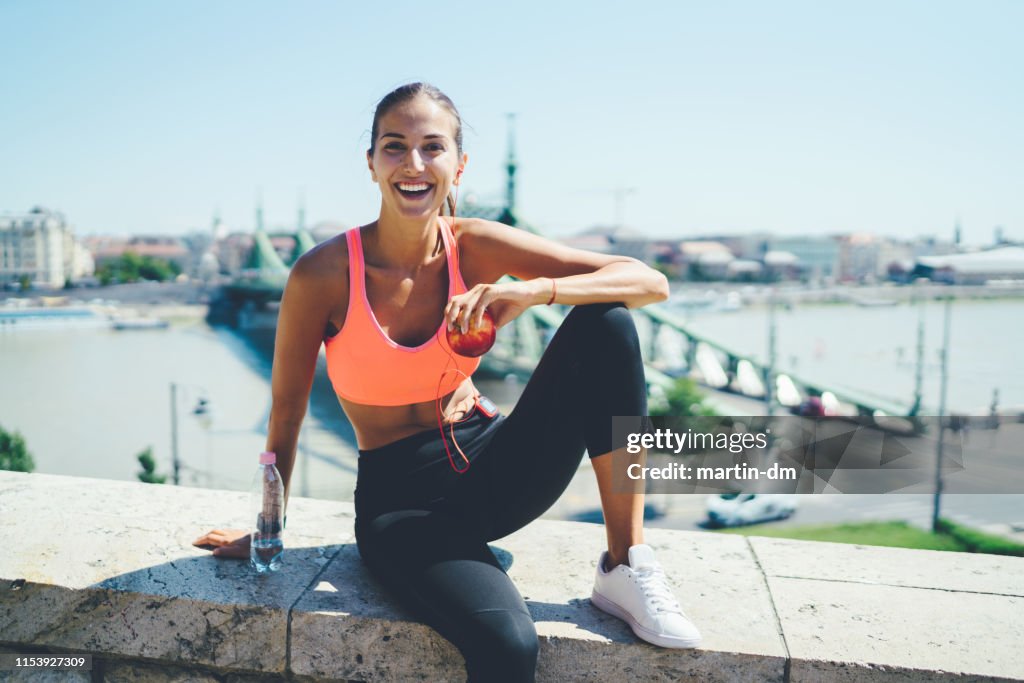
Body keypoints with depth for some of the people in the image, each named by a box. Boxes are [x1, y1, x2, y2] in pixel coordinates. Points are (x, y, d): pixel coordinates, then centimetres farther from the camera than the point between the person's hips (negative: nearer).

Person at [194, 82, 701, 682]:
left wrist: (537, 290, -31)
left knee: (605, 324, -20)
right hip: (401, 498, -3)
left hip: (494, 467, 4)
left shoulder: (474, 247, -8)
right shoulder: (324, 274, -14)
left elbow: (651, 282, -13)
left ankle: (626, 567, -12)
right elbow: (286, 414, -3)